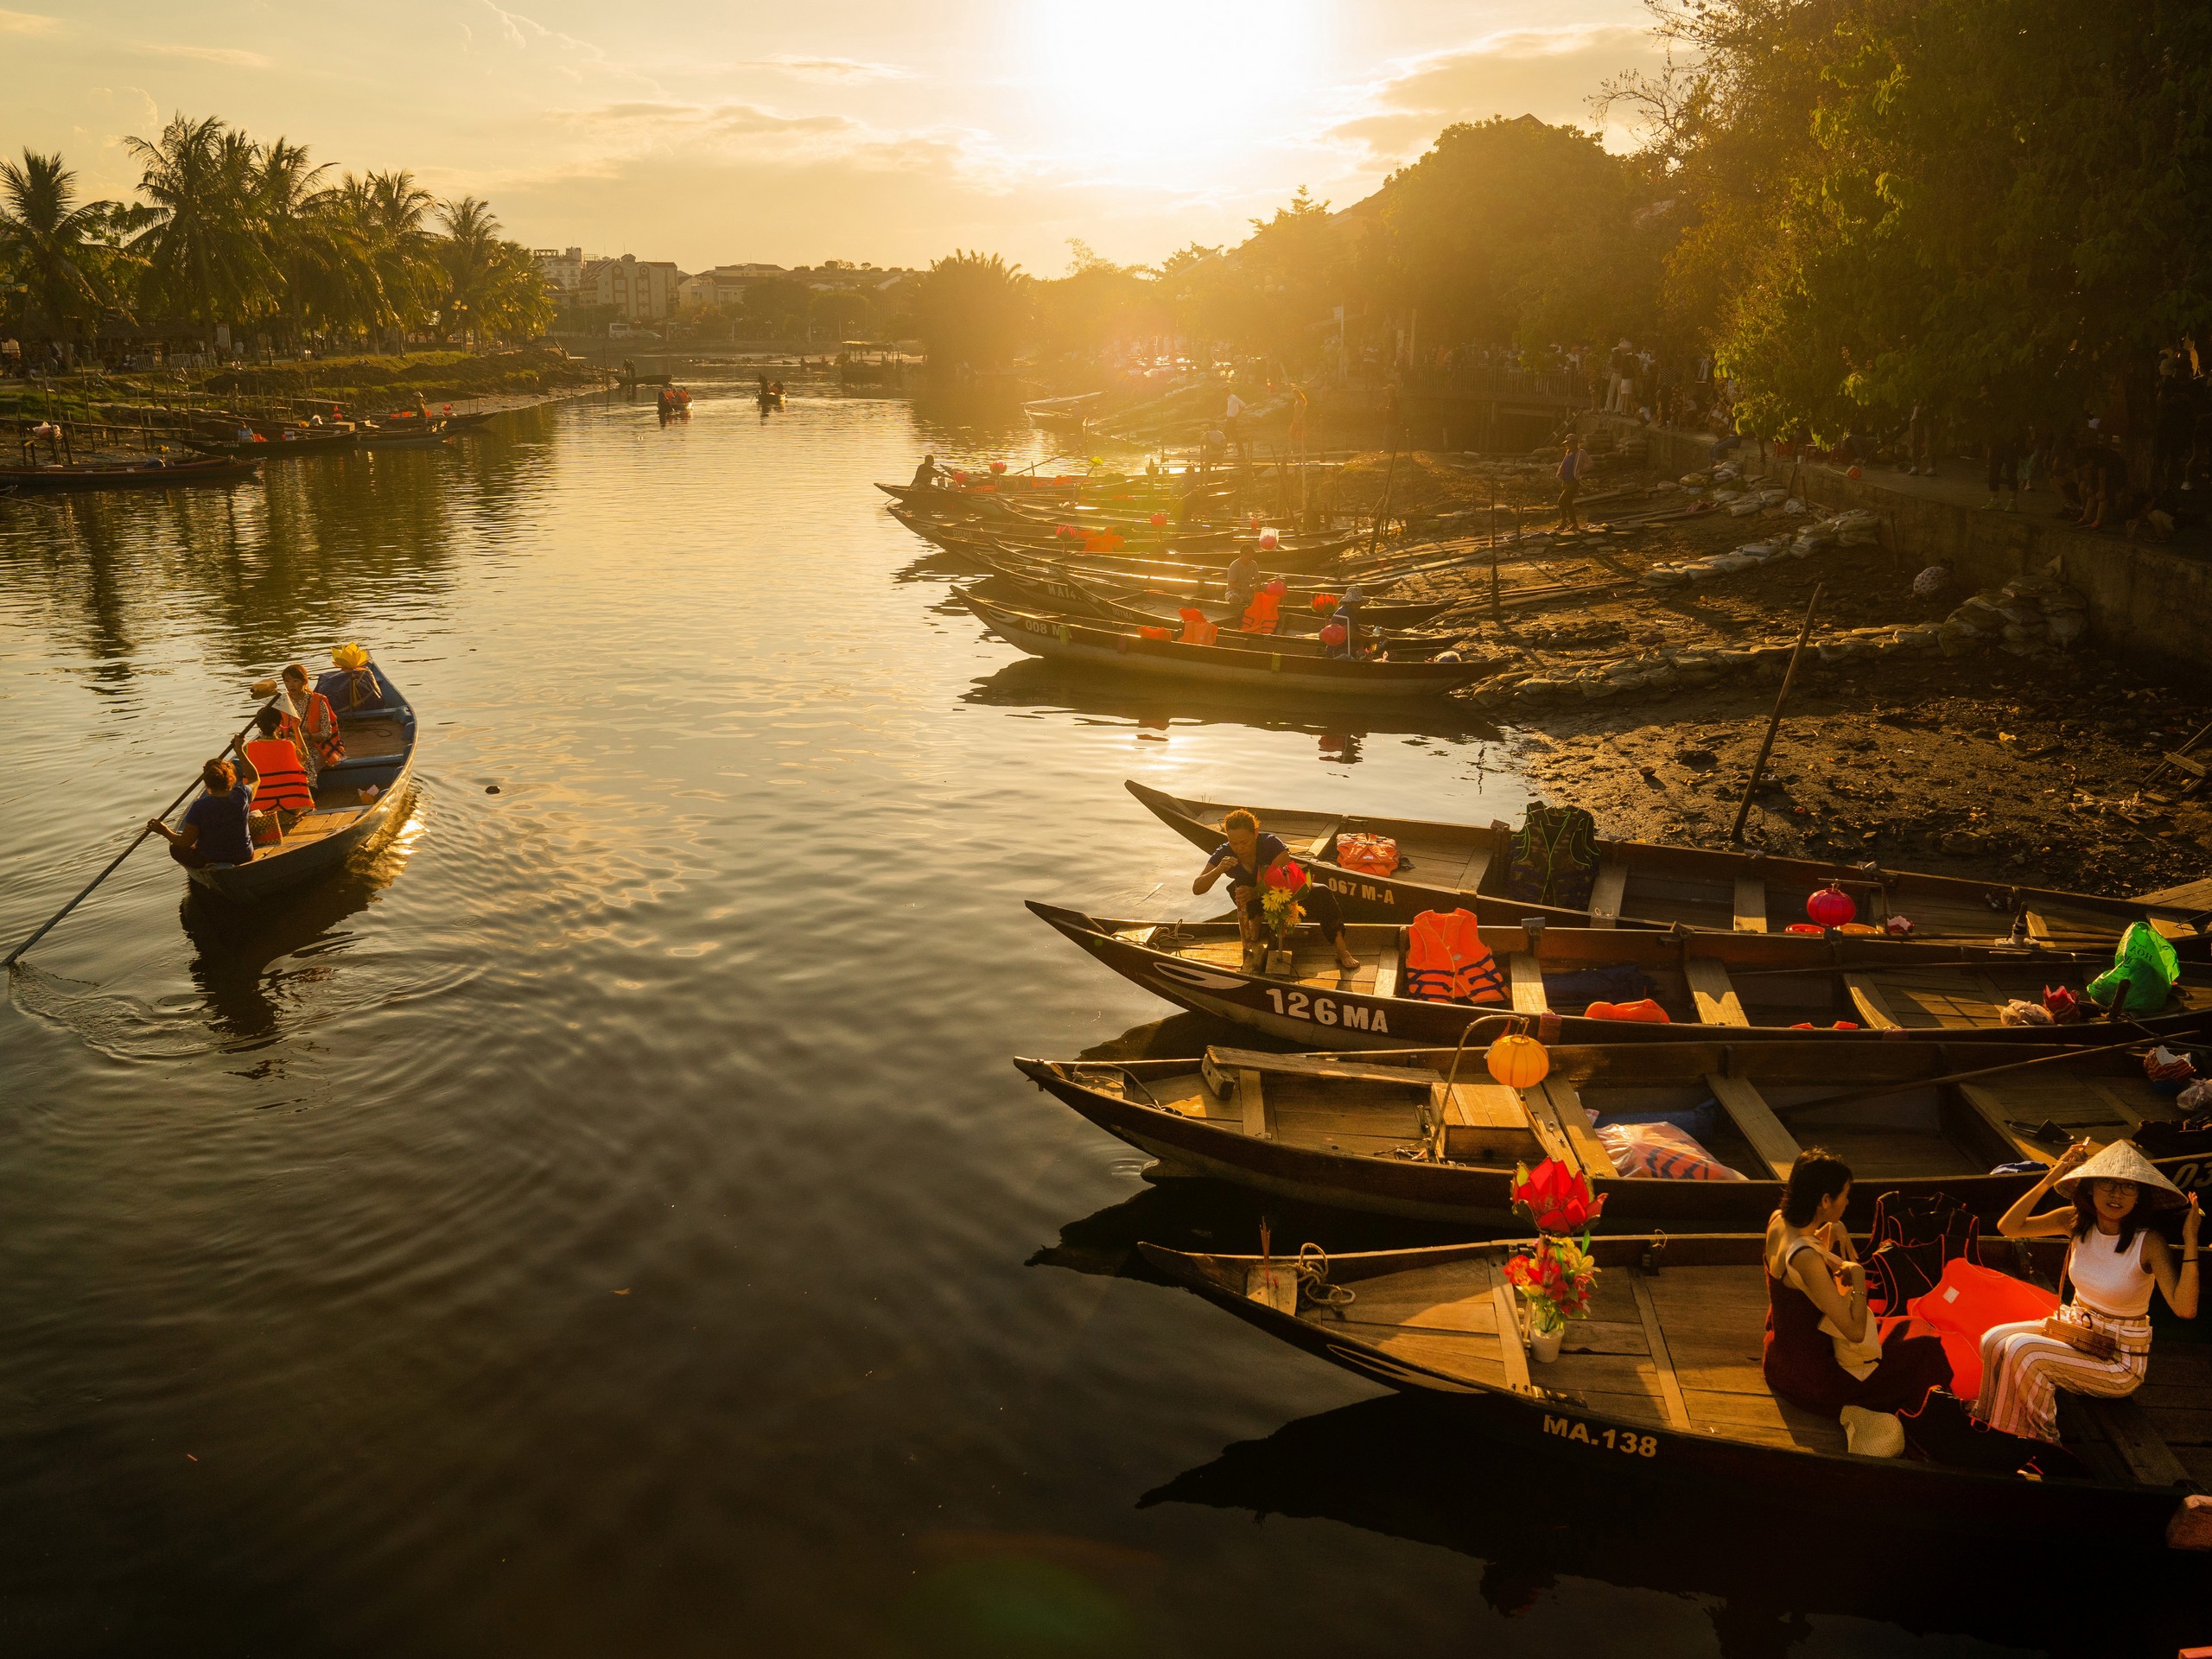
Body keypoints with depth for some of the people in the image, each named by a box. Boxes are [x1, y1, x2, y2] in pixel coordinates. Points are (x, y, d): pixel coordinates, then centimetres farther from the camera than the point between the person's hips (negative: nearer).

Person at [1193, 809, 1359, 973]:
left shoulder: (1271, 843, -27)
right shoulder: (1224, 854, -20)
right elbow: (1197, 888, -23)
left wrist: (1256, 893, -50)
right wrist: (1218, 870, -42)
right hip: (1255, 904, 1)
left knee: (1321, 893, -27)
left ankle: (1342, 951, -27)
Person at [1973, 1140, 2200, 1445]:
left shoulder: (2149, 1243, -22)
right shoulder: (2076, 1221, -8)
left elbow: (2185, 1308, -33)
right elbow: (2008, 1227, -13)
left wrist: (2190, 1242, -35)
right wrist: (2049, 1180, -19)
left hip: (2119, 1360, -6)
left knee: (2021, 1349, -24)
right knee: (1994, 1341, -14)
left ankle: (2039, 1441, 1)